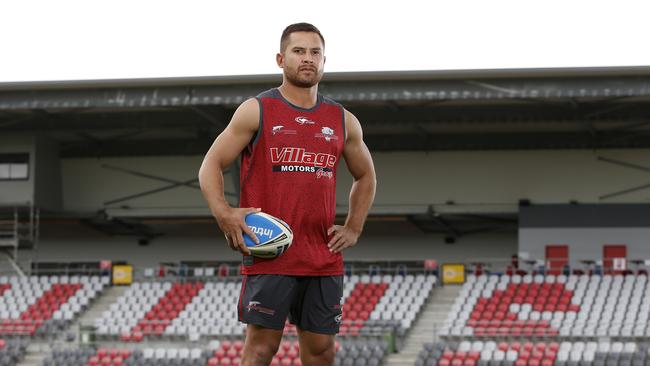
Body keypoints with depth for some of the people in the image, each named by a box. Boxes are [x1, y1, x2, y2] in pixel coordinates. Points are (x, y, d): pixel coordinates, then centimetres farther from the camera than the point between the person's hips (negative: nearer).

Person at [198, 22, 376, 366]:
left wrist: (353, 229, 14)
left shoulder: (343, 121, 12)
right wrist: (224, 214, -16)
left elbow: (365, 176, 27)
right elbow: (211, 166, 1)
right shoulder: (256, 111, 1)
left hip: (324, 259, 4)